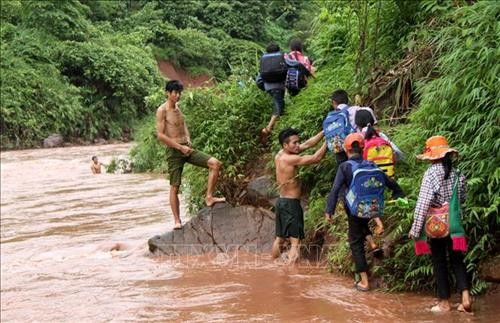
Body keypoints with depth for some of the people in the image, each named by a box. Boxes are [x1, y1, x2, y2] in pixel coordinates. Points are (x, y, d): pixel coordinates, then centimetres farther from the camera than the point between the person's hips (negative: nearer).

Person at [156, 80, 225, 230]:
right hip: (174, 151, -7)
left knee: (215, 163, -8)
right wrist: (180, 147, -15)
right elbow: (160, 135, -14)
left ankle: (209, 197, -2)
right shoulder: (162, 110, -8)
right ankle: (177, 221, 6)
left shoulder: (178, 108, 14)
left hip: (187, 148, 7)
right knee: (174, 187, -2)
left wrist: (188, 142, 4)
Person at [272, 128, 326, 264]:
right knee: (295, 242, -9)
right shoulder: (290, 159, -19)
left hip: (282, 201, 9)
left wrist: (325, 132, 3)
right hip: (291, 203, -9)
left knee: (279, 238, 18)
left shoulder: (281, 154, 6)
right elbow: (316, 158, -20)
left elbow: (308, 144, 7)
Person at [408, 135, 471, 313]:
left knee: (439, 261, 7)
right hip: (454, 221, 4)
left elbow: (423, 202, -19)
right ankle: (465, 296, 1)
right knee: (457, 259, 14)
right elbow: (462, 198, 10)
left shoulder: (431, 173, -16)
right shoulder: (456, 172, 0)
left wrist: (415, 228, -15)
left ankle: (444, 302, 13)